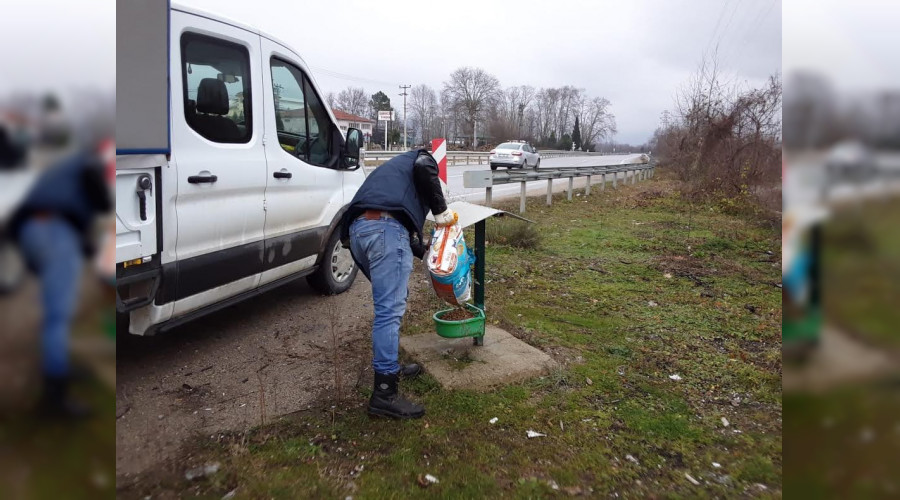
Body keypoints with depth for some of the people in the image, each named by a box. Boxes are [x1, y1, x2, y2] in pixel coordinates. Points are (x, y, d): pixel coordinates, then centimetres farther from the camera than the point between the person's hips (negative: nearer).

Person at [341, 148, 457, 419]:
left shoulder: (394, 170, 43)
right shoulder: (422, 157, 23)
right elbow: (424, 169, -5)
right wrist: (441, 210, 4)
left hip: (357, 230, 9)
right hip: (384, 227, -9)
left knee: (393, 299, 23)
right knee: (390, 309, -10)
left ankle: (389, 366, 31)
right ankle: (384, 393, -10)